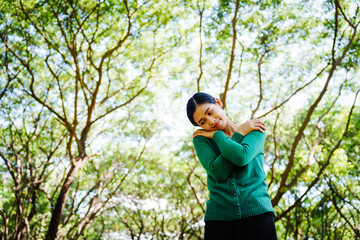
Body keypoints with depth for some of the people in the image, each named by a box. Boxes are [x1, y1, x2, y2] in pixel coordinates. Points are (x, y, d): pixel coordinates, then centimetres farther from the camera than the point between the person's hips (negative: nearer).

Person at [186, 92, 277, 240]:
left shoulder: (254, 129, 6)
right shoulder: (201, 139, 7)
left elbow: (241, 157, -14)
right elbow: (218, 172, -9)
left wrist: (216, 135, 0)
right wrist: (239, 135, -2)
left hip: (257, 213, 0)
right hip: (219, 216, 1)